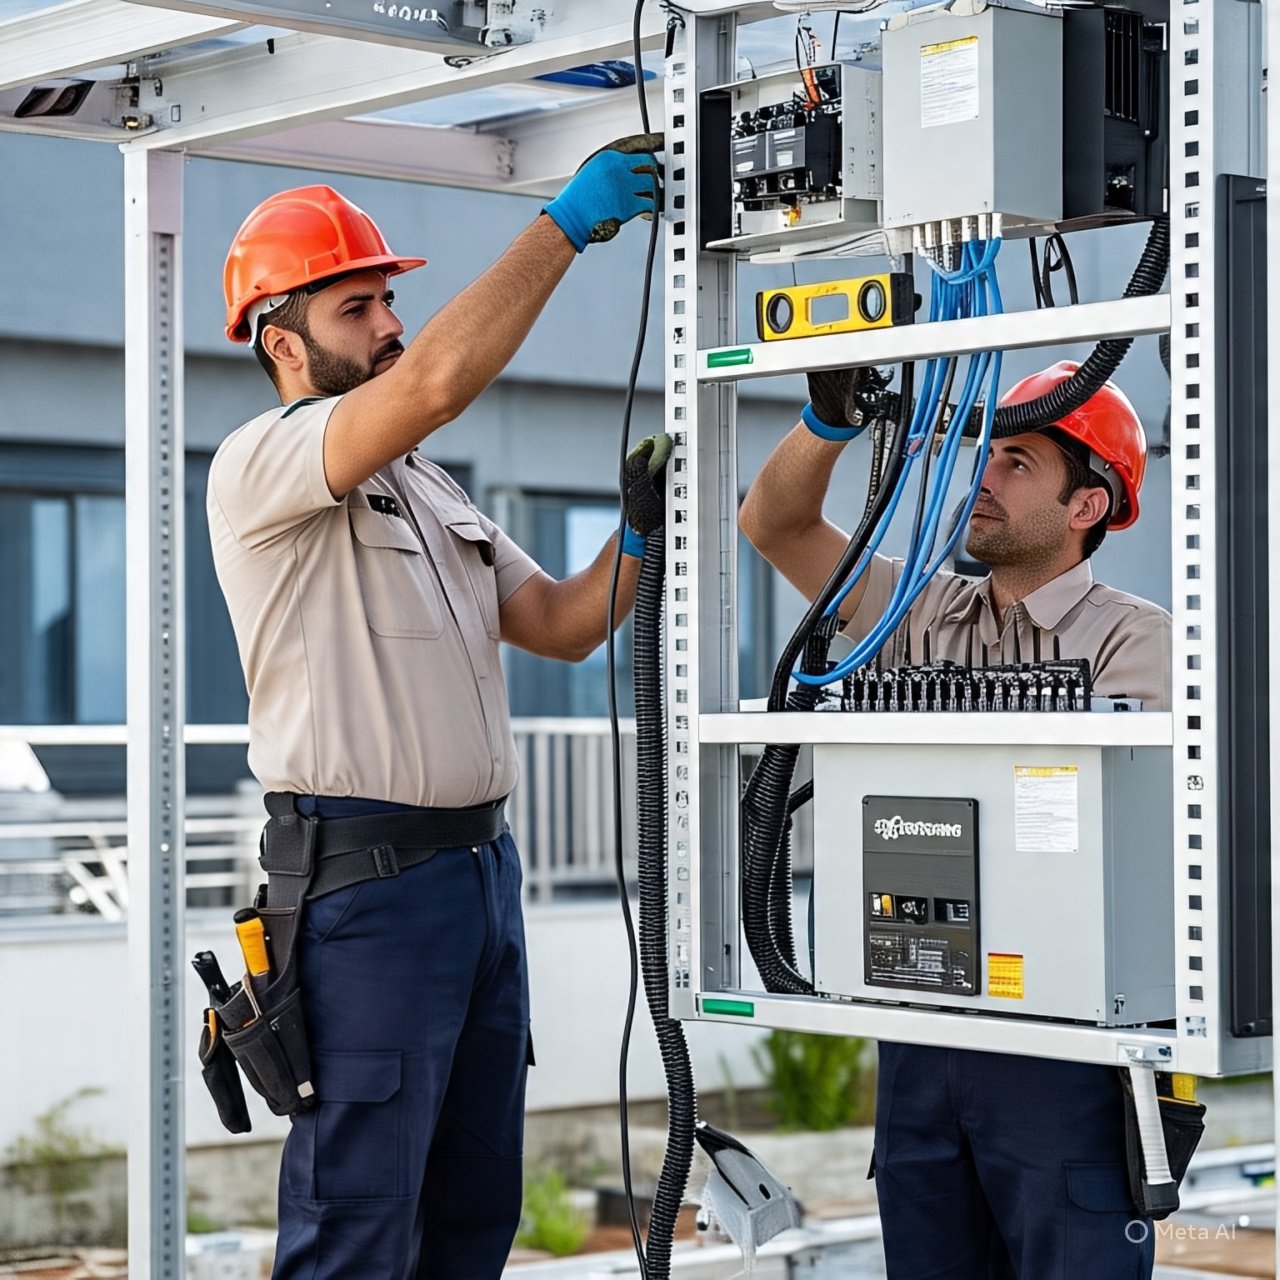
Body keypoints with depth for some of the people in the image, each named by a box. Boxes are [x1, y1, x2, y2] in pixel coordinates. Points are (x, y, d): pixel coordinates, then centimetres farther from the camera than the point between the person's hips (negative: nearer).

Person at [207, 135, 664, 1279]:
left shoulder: (432, 491, 21)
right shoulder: (259, 466, -8)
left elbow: (560, 625, 19)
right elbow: (438, 378, -24)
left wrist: (638, 534, 2)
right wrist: (564, 225, -19)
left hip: (481, 869, 9)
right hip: (365, 879, -9)